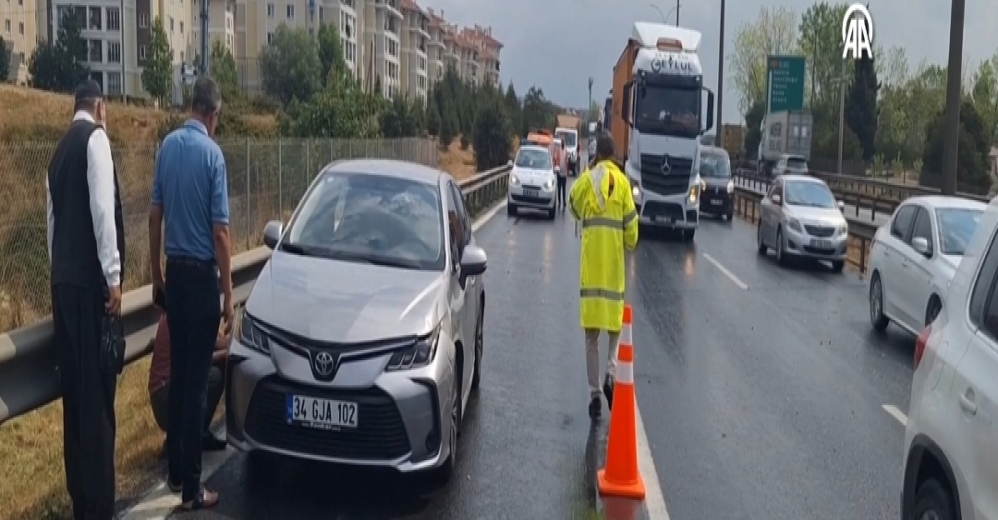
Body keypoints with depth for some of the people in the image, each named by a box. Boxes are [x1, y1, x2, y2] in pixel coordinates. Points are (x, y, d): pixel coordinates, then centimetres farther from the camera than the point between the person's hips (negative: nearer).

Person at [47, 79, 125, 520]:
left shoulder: (59, 150, 18)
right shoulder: (95, 138, -5)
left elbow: (53, 217, 19)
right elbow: (102, 208, -15)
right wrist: (113, 276, -15)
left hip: (62, 281, 8)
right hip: (89, 280, -8)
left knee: (75, 391, 12)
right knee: (97, 393, -5)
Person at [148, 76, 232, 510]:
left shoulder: (167, 145, 3)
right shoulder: (212, 153, -15)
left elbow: (155, 215, 8)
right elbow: (220, 230, -15)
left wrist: (156, 274, 17)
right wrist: (228, 293, -10)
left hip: (174, 271, 6)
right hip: (201, 275, -6)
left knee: (177, 372, 15)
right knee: (196, 380, -2)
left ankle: (174, 471, 24)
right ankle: (191, 487, 5)